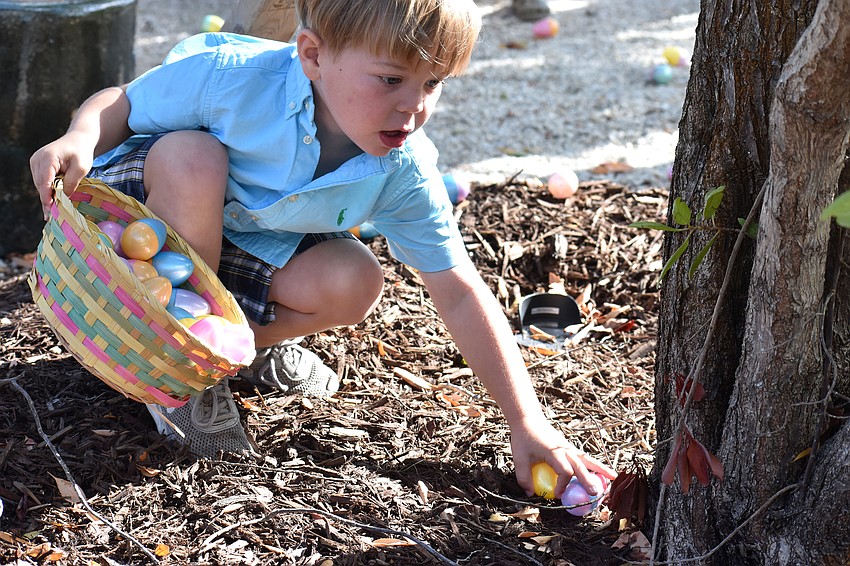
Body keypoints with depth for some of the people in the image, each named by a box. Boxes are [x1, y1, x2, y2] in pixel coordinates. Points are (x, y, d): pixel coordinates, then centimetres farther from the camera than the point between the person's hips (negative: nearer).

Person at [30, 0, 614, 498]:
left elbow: (461, 295, -17)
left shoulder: (403, 171, -20)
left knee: (354, 283, -24)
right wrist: (80, 139, -38)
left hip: (243, 256, 3)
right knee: (193, 157, -35)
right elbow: (120, 104, -14)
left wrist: (528, 423, -21)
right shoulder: (230, 77, -31)